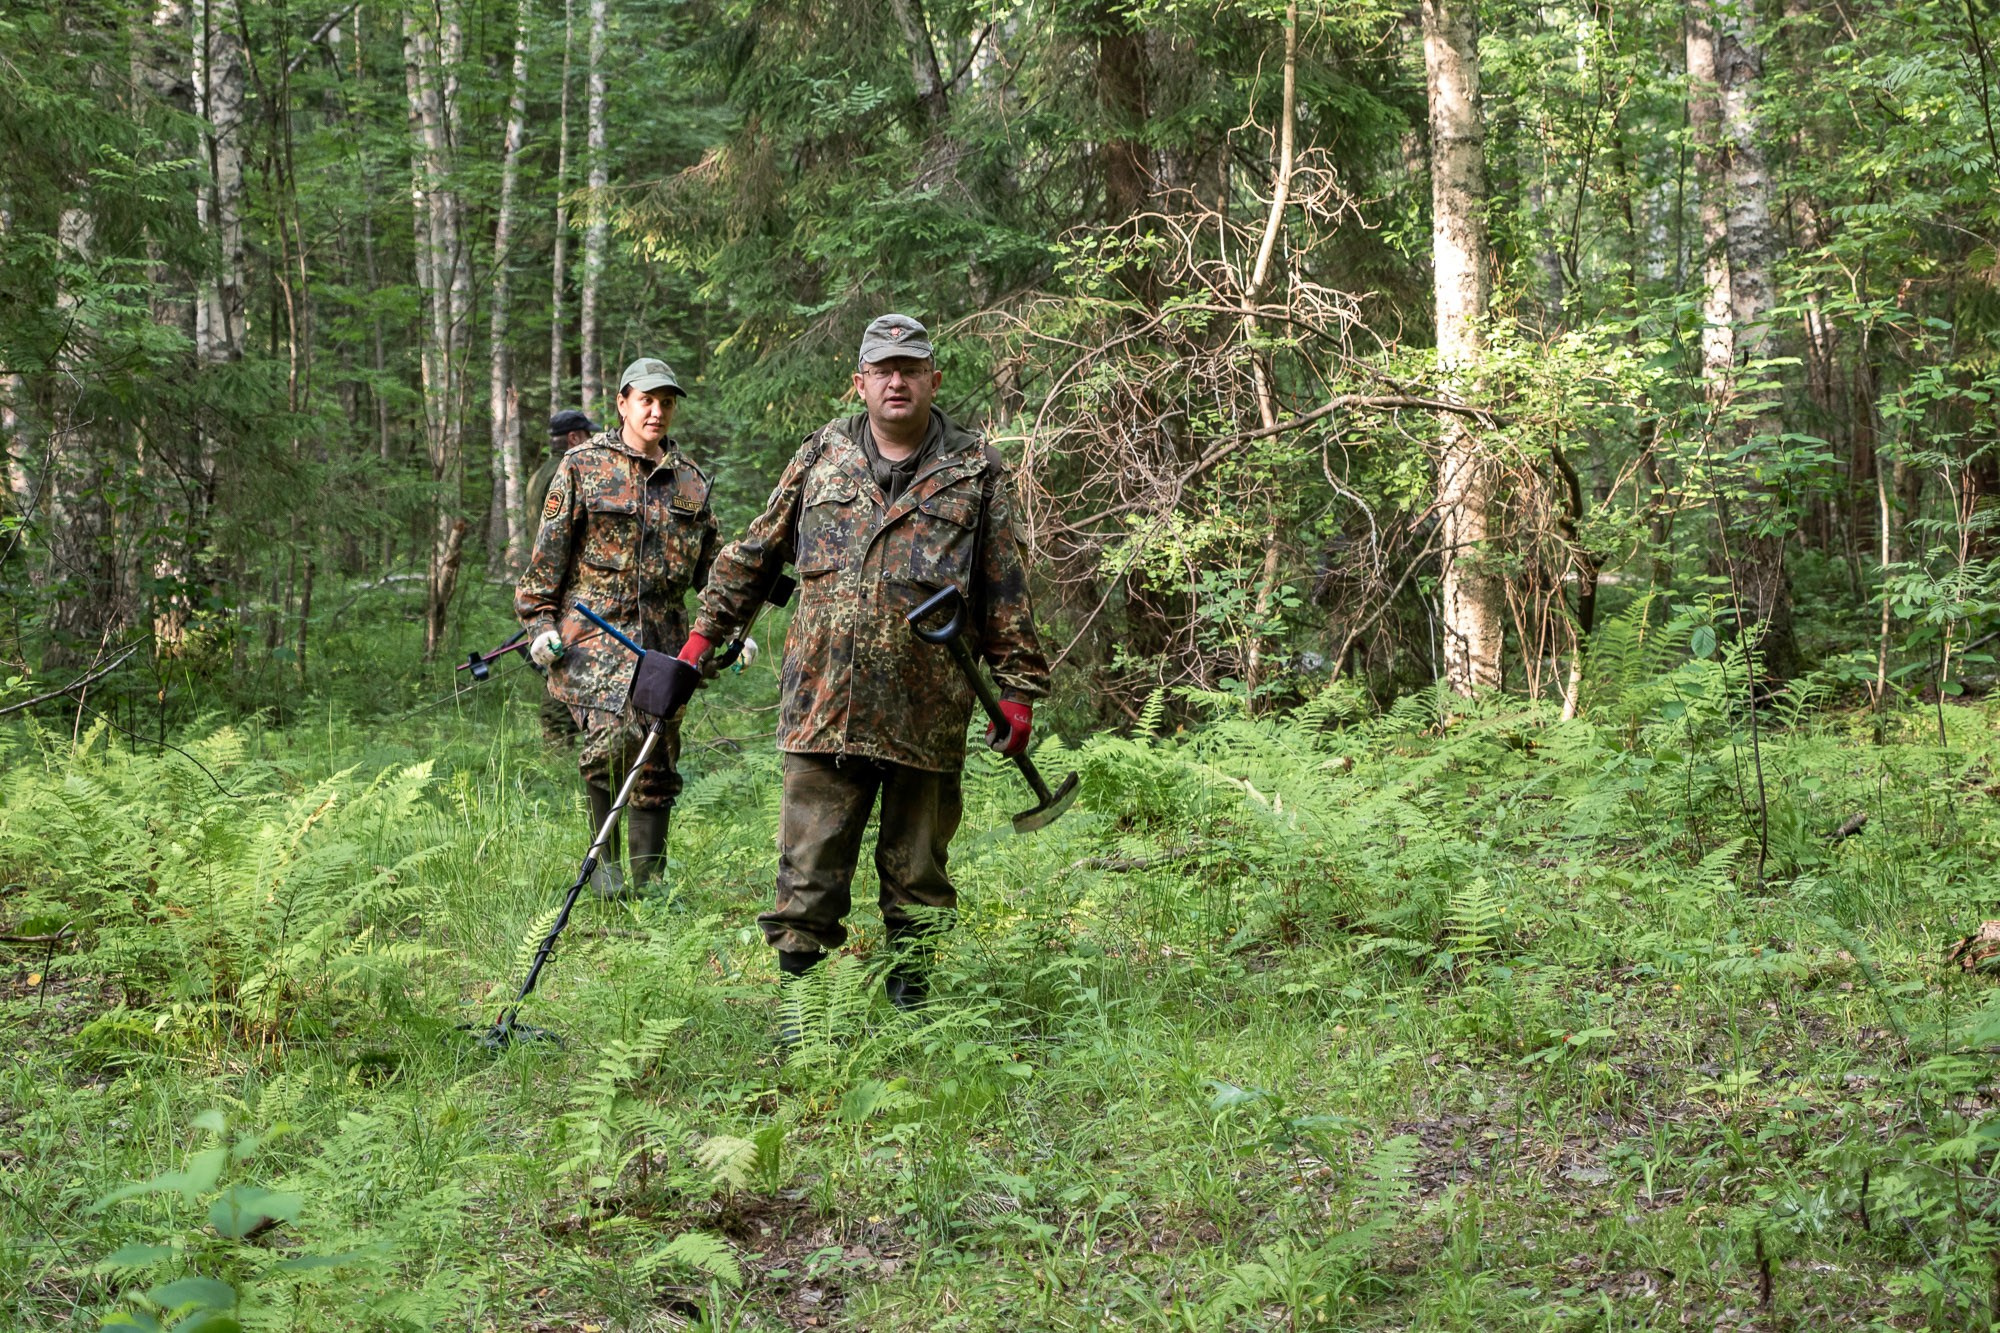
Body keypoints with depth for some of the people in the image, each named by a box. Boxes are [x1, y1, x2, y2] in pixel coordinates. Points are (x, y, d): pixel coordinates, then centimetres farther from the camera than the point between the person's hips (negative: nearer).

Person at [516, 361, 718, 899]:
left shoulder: (690, 481, 14)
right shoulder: (583, 466, 3)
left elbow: (712, 567, 20)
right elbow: (547, 554, 2)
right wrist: (540, 623, -4)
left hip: (662, 638, 4)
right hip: (591, 632, -4)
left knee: (658, 761, 5)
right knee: (615, 733, -25)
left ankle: (648, 879, 16)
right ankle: (604, 855, -6)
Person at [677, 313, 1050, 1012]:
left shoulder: (976, 471, 5)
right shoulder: (821, 456, 11)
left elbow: (1007, 592, 5)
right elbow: (755, 554, 19)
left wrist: (1018, 690, 0)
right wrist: (705, 634, 17)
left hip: (927, 715, -1)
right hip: (822, 710, 1)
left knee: (916, 876, 9)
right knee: (808, 872, 1)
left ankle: (910, 1003, 22)